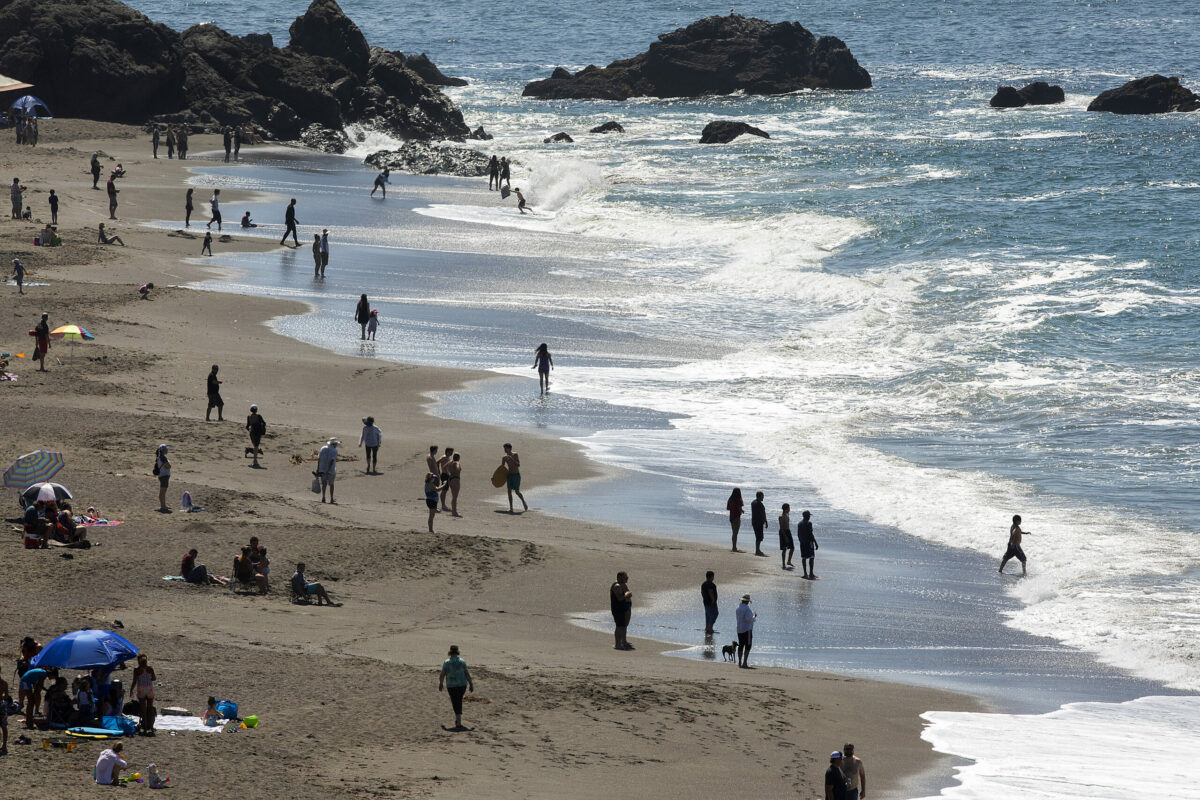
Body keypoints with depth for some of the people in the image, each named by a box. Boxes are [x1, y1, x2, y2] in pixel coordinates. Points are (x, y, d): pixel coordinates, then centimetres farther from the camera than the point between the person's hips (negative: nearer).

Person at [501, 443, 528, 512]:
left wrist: (512, 459, -26)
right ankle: (511, 508, -2)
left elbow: (518, 465, -17)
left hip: (516, 475, -4)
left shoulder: (515, 455, -8)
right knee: (509, 491, -5)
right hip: (509, 475, 4)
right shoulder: (504, 457, 5)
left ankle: (524, 502, 25)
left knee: (517, 491, -4)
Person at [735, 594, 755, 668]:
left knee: (741, 646, 15)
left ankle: (740, 662, 22)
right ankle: (745, 663, -13)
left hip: (739, 630, 9)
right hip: (747, 630, -9)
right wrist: (754, 617, -4)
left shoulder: (738, 608, 9)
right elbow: (749, 619, -23)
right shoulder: (747, 609, -17)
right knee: (748, 646, -7)